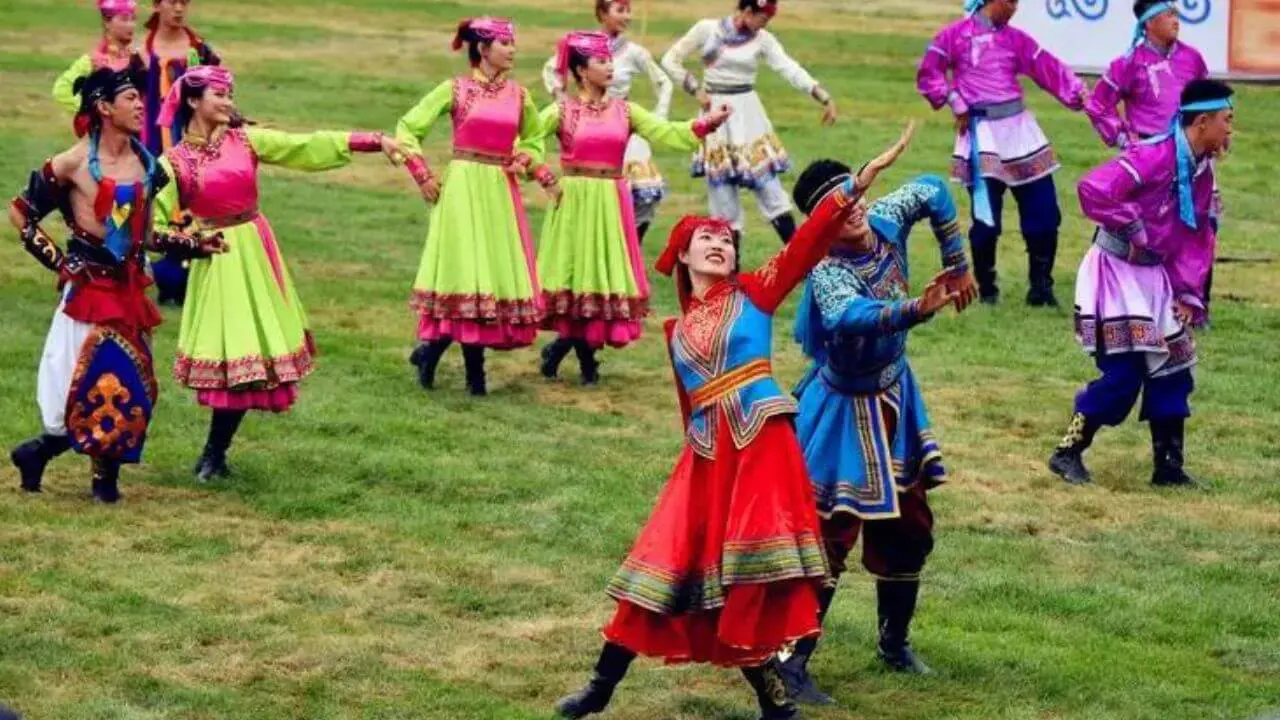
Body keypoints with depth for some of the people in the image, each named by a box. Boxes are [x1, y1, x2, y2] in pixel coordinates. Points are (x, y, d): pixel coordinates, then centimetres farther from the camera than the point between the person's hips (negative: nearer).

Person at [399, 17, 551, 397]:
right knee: (465, 271, -6)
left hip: (501, 193, 5)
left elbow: (534, 138, 25)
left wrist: (528, 161, 4)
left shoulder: (518, 95, 8)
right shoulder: (455, 89, -3)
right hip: (462, 189, -5)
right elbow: (408, 129, 1)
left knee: (495, 274, 4)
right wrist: (422, 176, -6)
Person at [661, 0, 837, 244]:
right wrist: (696, 90, -5)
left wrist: (825, 98, -22)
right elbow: (670, 60, 3)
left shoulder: (763, 40, -1)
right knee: (721, 190, 2)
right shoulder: (707, 29, -3)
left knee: (769, 187, -3)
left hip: (748, 115, 1)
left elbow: (792, 70, -11)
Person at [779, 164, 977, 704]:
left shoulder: (886, 221, -13)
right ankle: (791, 661, -2)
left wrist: (958, 266, 6)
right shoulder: (828, 271, -31)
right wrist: (916, 310, -68)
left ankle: (894, 643, 34)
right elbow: (848, 316, -53)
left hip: (894, 397, 7)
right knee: (829, 537, -8)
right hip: (846, 409, -7)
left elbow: (933, 191, 7)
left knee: (908, 527, 17)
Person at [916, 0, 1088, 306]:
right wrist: (956, 103, -7)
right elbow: (928, 74, 0)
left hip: (1020, 129, 5)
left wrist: (1078, 92, -10)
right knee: (986, 220, -6)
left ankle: (1040, 288, 12)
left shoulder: (1015, 39, 10)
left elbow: (1049, 69, 2)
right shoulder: (956, 34, -1)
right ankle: (986, 289, 12)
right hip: (982, 132, -4)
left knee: (1044, 213, 2)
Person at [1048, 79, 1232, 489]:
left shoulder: (1202, 171, 7)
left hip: (1157, 278, 9)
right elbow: (1093, 189, -31)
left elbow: (1199, 239, 12)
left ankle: (1168, 466, 18)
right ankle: (1069, 453, 4)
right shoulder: (1154, 156, -21)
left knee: (1171, 369, 9)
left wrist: (1189, 294, 2)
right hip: (1117, 272, -9)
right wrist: (1132, 229, -22)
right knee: (1123, 373, -10)